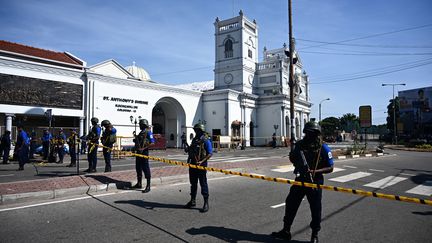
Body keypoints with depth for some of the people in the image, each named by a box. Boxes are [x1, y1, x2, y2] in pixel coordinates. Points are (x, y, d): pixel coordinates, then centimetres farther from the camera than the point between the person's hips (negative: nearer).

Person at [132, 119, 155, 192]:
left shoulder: (148, 132, -10)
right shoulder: (141, 132, 16)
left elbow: (152, 143, -19)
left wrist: (143, 148, -21)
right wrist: (135, 140, 7)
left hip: (144, 152, -9)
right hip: (138, 152, 9)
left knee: (145, 168, -5)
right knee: (138, 167, 15)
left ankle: (148, 186, 2)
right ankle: (139, 184, 28)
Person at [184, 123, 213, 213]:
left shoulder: (206, 140, -10)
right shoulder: (194, 139, 12)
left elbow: (210, 153, -14)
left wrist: (202, 161, -23)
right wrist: (188, 149, 1)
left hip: (201, 165, -7)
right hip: (192, 164, 7)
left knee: (203, 184, -1)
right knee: (193, 183, 15)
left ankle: (206, 203, 7)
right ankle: (192, 201, 28)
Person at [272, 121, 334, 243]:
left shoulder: (323, 148, -11)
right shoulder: (300, 144, 0)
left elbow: (330, 168, -8)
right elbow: (292, 159, 13)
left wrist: (315, 171, -22)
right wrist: (293, 155, -11)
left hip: (315, 182, -4)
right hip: (300, 180, 4)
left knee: (315, 209, 7)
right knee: (291, 204, 9)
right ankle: (286, 231, 24)